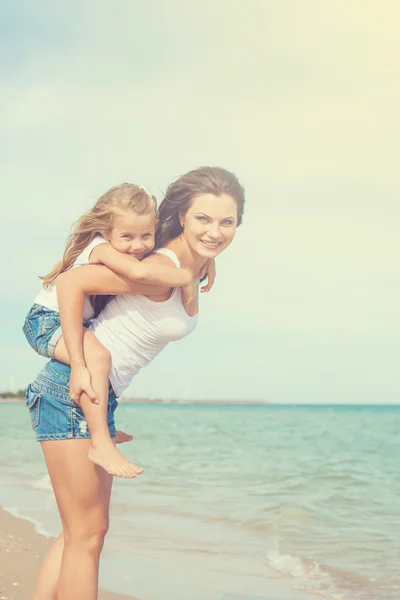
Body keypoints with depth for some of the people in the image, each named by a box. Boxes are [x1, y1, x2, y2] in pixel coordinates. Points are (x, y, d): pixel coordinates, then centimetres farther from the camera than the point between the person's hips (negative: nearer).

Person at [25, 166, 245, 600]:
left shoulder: (193, 269, 8)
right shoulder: (161, 268, -20)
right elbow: (70, 282, -22)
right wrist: (79, 368, -23)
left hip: (101, 398, 10)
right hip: (70, 390, -10)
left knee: (81, 531, 15)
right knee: (88, 533, -4)